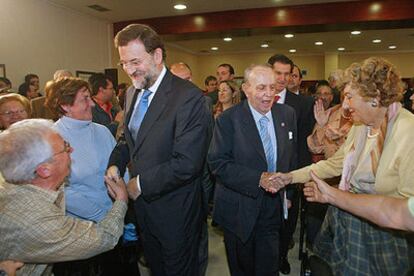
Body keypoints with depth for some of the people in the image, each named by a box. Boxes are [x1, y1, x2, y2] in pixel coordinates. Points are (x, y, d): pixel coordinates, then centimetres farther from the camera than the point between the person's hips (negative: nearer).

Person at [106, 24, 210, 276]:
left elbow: (187, 163, -28)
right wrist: (115, 165, -3)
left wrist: (141, 183, -19)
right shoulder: (132, 93, 4)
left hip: (175, 210, -7)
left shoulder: (189, 97, -23)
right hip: (142, 203, 7)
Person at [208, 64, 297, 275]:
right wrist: (259, 179, -27)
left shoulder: (287, 114, 1)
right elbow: (218, 163, -20)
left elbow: (291, 156, 11)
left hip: (273, 208, 3)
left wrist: (288, 191, 10)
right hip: (240, 210, -3)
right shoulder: (228, 119, -14)